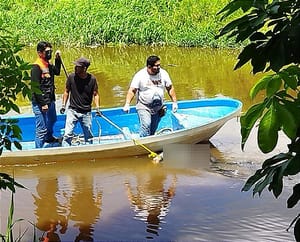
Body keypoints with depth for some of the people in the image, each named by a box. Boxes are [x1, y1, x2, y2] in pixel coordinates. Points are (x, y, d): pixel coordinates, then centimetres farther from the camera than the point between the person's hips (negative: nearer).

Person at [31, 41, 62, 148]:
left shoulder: (48, 65, 7)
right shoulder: (36, 67, -20)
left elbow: (57, 72, 28)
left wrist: (58, 59, 13)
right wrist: (43, 103, -23)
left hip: (50, 100, 10)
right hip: (40, 103, -10)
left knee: (52, 120, 32)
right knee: (42, 129, -6)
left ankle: (49, 137, 56)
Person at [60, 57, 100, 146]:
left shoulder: (92, 79, -8)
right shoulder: (71, 77, -8)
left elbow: (95, 94, 2)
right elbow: (66, 91, 6)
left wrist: (97, 107, -9)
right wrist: (63, 105, 1)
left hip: (86, 113, 1)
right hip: (72, 110, -1)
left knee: (88, 136, 10)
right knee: (67, 134, -9)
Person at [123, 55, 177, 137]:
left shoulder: (163, 73, -2)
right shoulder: (140, 75, -11)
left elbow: (170, 88, 8)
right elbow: (132, 90, -11)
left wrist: (174, 103, 5)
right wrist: (127, 104, -23)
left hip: (158, 108, 4)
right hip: (144, 107, -4)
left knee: (152, 131, 8)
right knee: (146, 125, -25)